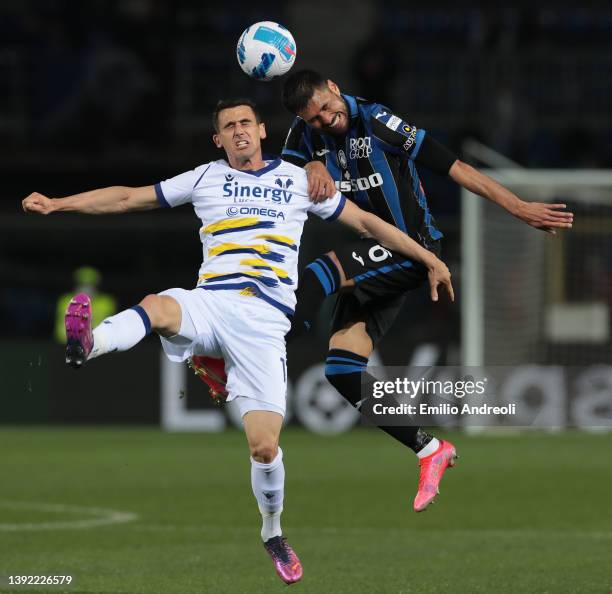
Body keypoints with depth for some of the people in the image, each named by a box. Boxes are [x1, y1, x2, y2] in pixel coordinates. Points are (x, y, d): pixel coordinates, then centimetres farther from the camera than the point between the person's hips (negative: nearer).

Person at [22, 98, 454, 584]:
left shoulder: (298, 180, 14)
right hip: (209, 305, 1)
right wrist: (56, 204, 10)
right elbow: (127, 198, 16)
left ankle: (273, 532, 15)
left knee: (264, 446, -10)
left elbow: (364, 221, 19)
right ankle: (86, 344, -65)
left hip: (263, 322, -1)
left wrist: (428, 258, 18)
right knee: (157, 306, -37)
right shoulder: (205, 178, 15)